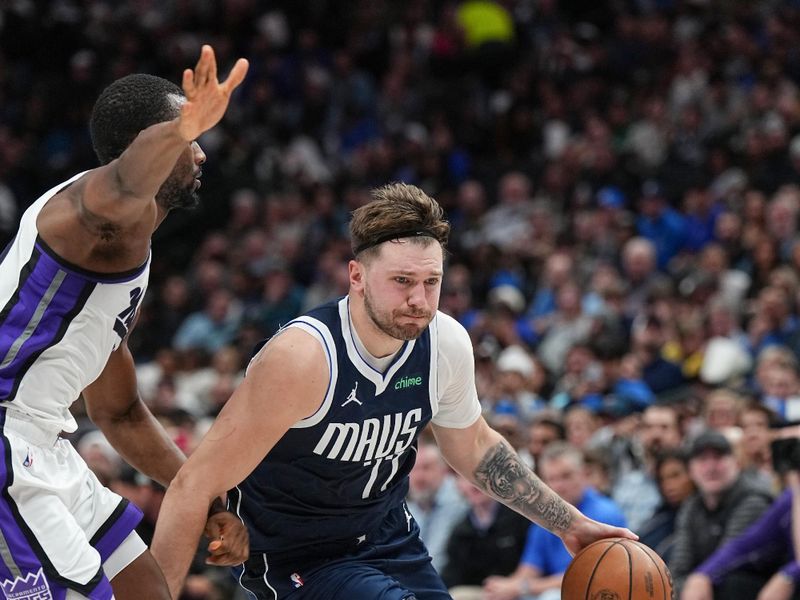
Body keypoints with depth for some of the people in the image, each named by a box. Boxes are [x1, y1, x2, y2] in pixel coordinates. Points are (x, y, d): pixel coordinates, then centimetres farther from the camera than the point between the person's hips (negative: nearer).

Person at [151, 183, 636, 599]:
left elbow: (474, 448, 11)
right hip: (296, 557, -7)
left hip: (388, 535, 7)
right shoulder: (304, 357, -30)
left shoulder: (447, 345, -11)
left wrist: (570, 525, 12)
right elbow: (195, 486, -28)